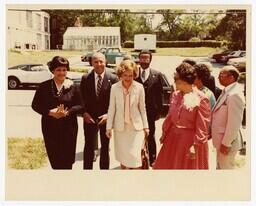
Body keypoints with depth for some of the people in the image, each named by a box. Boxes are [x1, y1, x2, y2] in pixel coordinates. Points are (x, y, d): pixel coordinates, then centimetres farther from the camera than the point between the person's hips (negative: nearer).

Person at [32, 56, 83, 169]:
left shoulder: (73, 87, -1)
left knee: (67, 159, 7)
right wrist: (50, 112, -17)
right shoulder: (44, 86, 0)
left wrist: (67, 112, -20)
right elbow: (35, 105, 0)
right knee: (54, 158, 9)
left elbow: (80, 106, -1)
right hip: (50, 127, 1)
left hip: (69, 127, 0)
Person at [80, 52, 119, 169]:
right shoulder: (85, 78, -3)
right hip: (89, 118, 0)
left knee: (105, 147, 14)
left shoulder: (113, 78, -7)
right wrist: (84, 113, -10)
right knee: (89, 147, 9)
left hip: (106, 118, 0)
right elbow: (82, 98, 1)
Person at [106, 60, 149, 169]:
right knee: (122, 157, 12)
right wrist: (109, 127, 0)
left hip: (136, 126, -1)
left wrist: (145, 126, 3)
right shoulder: (115, 88, -6)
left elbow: (142, 108, 1)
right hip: (120, 127, 1)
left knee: (135, 157, -6)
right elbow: (112, 108, 0)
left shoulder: (139, 87, -7)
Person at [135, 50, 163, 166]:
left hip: (150, 112, 0)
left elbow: (160, 94, 0)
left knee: (150, 136, 14)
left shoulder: (157, 75, -2)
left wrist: (159, 111, -2)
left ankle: (152, 159, 28)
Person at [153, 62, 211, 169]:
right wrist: (164, 133, 14)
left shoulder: (201, 99, -18)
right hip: (173, 137, 6)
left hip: (190, 139, -6)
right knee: (167, 165, 16)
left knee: (188, 167, 9)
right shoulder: (175, 95, 2)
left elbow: (203, 126, -17)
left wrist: (196, 145, -17)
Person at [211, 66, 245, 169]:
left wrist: (226, 143, -21)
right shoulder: (226, 91, 7)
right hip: (221, 139, 9)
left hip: (227, 141, -9)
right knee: (220, 167, 22)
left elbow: (234, 123, -25)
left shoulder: (234, 94, -24)